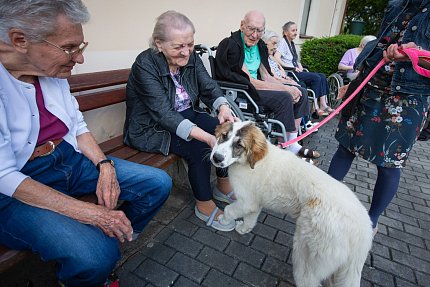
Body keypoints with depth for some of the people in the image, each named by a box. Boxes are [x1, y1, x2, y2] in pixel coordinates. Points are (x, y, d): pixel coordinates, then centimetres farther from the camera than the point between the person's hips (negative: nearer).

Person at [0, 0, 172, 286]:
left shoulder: (53, 73, 0)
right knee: (96, 257, -31)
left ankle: (109, 243, 13)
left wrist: (105, 165, -8)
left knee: (159, 183, -3)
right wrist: (92, 214, -28)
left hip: (71, 160, 7)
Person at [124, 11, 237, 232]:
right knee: (198, 147, -28)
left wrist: (223, 108, -30)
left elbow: (209, 88, -6)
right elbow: (165, 115, -32)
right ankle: (204, 205, -6)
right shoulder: (145, 65, -24)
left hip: (186, 116, 6)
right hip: (151, 128, -6)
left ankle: (223, 185, 7)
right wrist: (207, 137, -42)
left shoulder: (191, 57, -5)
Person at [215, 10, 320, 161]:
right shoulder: (231, 46, -19)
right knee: (284, 98, -26)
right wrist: (285, 88, -19)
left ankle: (292, 143, 4)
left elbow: (266, 76, 8)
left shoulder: (260, 45, 7)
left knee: (300, 94, 3)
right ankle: (286, 147, -11)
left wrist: (288, 88, -9)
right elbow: (249, 81, -23)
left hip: (256, 86, 9)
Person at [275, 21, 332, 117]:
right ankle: (315, 107, -15)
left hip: (296, 71, 8)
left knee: (322, 76, -7)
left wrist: (299, 65, 4)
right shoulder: (283, 42, -5)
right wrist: (292, 67, -17)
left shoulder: (292, 43, 22)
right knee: (316, 77, -21)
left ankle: (324, 105, -11)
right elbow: (276, 58, -21)